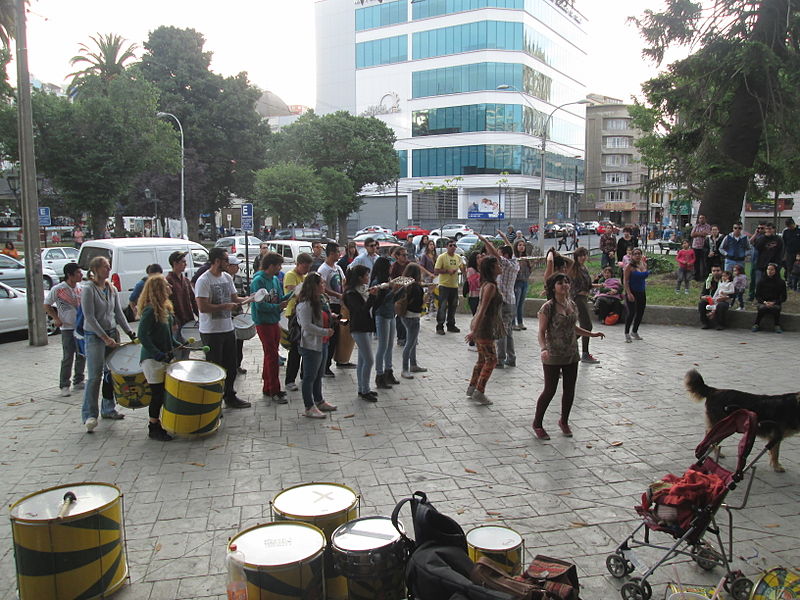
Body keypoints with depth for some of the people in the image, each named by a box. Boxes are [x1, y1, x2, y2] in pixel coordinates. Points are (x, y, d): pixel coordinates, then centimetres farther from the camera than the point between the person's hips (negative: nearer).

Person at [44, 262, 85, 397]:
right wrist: (56, 319, -8)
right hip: (67, 328, -5)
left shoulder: (80, 287, 5)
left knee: (82, 355, 10)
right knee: (68, 358, -4)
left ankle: (78, 381, 24)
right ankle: (64, 385, 6)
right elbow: (46, 305, 1)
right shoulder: (57, 289, -9)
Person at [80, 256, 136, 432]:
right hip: (95, 337, -6)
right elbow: (89, 317, -14)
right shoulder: (88, 290, -11)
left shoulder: (112, 289, 9)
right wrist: (105, 338, -17)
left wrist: (130, 333, 4)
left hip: (112, 333, 6)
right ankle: (89, 415, 1)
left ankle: (108, 409, 22)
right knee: (95, 376, -7)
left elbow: (118, 314, 12)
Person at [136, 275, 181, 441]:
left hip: (165, 358, 8)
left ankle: (159, 423, 27)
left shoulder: (165, 308, 9)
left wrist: (178, 345, 7)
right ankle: (153, 428, 12)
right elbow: (142, 335, -22)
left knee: (165, 392, 13)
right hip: (152, 359, -8)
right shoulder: (150, 310, -18)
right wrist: (159, 354, -24)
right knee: (157, 393, -1)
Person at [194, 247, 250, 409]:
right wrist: (226, 306, -19)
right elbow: (202, 307, -21)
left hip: (228, 329, 8)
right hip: (211, 332, -8)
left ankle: (230, 396, 32)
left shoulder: (227, 277, 8)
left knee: (231, 366, 17)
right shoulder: (203, 281, -16)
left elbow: (234, 298, 13)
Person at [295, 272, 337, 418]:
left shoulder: (318, 301, 13)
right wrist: (325, 332, -21)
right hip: (311, 344, -10)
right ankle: (309, 408, 7)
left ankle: (319, 401, 35)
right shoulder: (304, 304, -20)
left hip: (321, 343, 10)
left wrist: (330, 316, 10)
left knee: (319, 374, 21)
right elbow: (307, 326, -25)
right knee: (310, 377, -1)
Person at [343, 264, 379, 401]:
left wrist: (375, 293, 1)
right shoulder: (352, 294, -16)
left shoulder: (364, 289, 10)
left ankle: (362, 389, 21)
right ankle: (365, 391, -1)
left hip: (367, 327, 9)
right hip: (359, 329, -9)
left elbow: (373, 306, 14)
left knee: (362, 360, 13)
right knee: (369, 360, -9)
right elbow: (362, 310, -25)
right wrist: (372, 295, -29)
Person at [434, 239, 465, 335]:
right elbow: (436, 271, -11)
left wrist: (463, 267, -4)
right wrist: (447, 271, -19)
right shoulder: (442, 257, -7)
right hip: (444, 285, -6)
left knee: (453, 306, 13)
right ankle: (439, 327, 2)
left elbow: (463, 270, 17)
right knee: (443, 306, -5)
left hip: (454, 285, 6)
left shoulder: (458, 257, 10)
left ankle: (451, 325, 25)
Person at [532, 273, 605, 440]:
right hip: (553, 357, -6)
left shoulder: (572, 305, 7)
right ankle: (537, 424, 20)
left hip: (571, 355, 6)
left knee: (569, 391, 13)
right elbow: (541, 332, -16)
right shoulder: (548, 307, -14)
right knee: (550, 391, 2)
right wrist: (543, 348, -32)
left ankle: (564, 421, 34)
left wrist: (592, 334, 16)